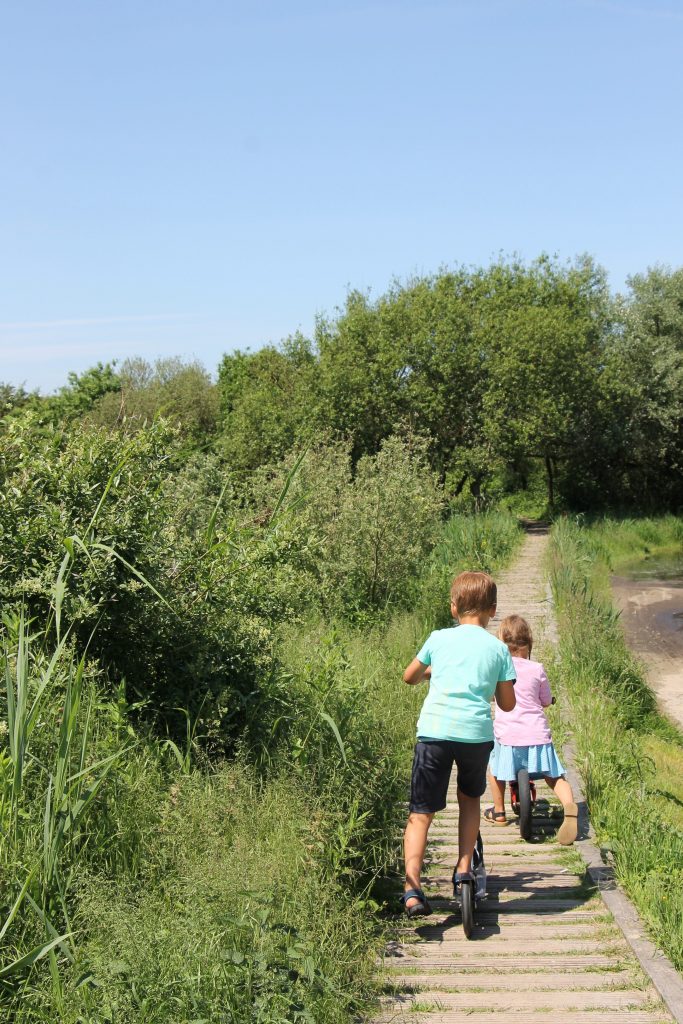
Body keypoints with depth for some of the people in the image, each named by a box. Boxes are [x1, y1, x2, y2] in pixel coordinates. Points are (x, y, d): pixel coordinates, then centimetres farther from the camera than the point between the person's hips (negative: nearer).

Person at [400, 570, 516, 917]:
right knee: (470, 799, 28)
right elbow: (507, 703, 13)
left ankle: (412, 889, -11)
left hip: (434, 731, -1)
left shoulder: (438, 639, 11)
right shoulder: (498, 648, 9)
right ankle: (463, 870, 24)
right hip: (477, 733, 1)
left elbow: (408, 677, 24)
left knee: (420, 814, 2)